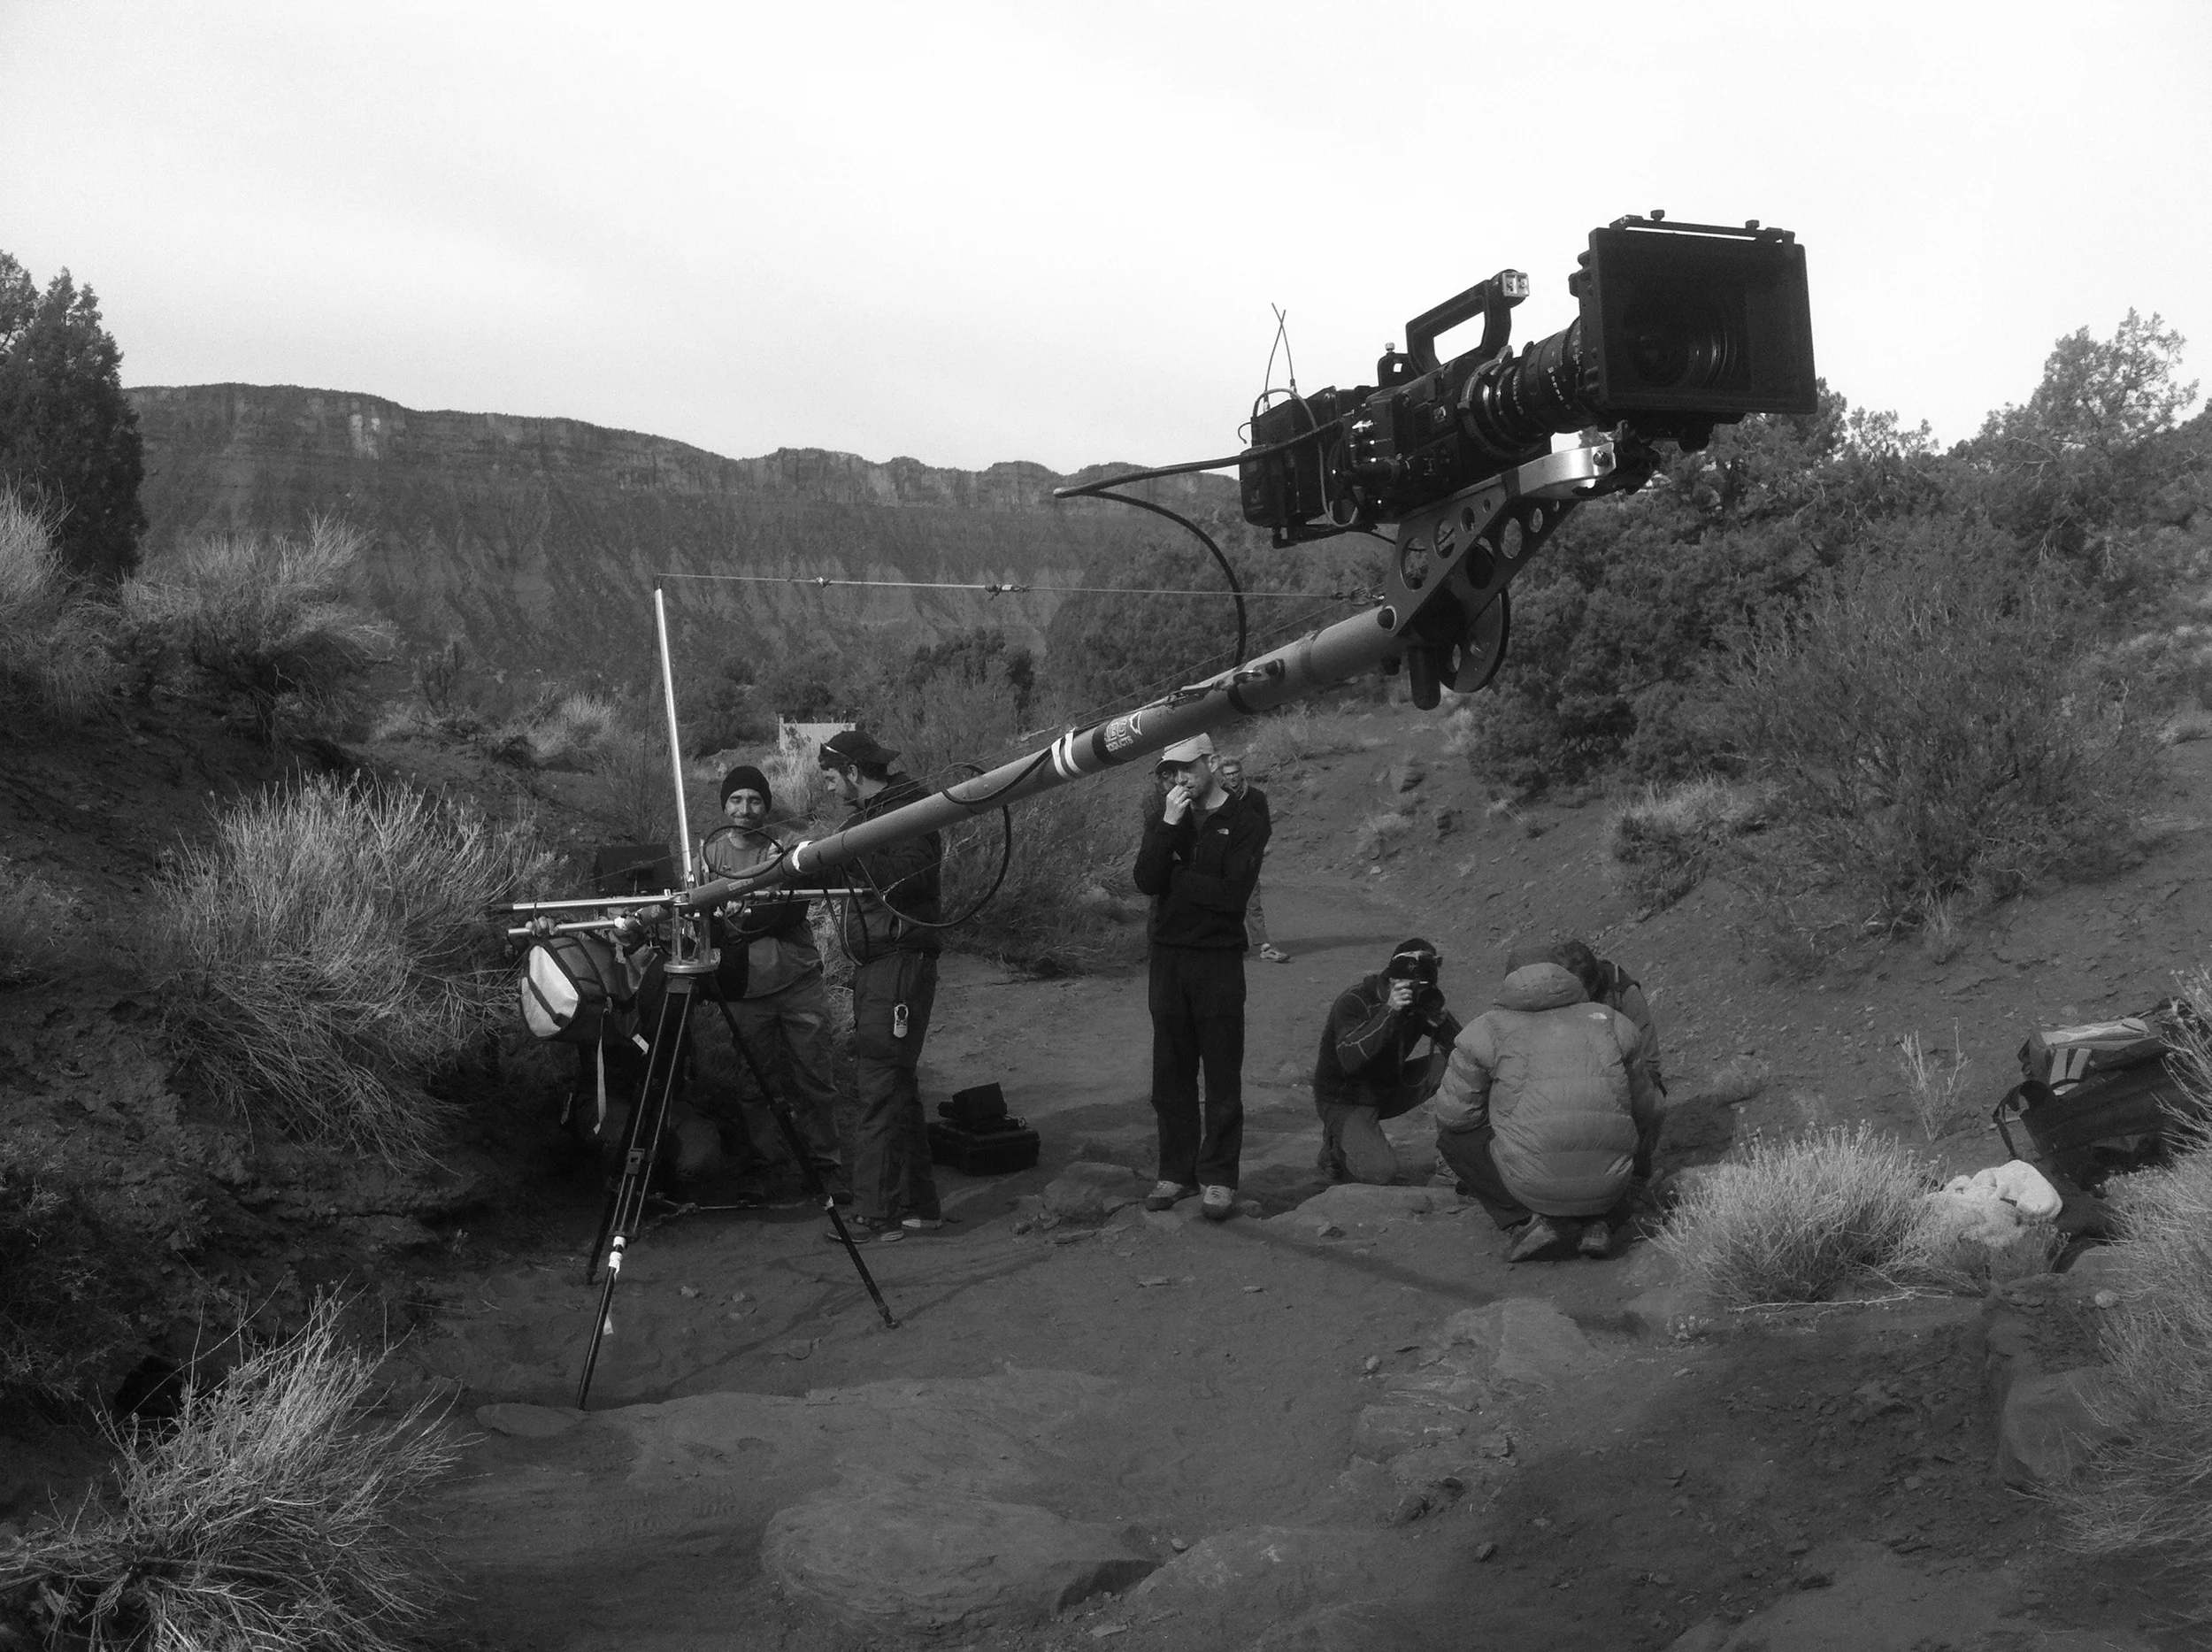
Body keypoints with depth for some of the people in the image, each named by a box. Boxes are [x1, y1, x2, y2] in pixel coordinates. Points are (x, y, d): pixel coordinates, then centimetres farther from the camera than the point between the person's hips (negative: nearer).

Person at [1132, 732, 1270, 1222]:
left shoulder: (1244, 820, -4)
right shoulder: (1164, 818, 10)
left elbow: (1233, 893, -16)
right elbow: (1146, 881, -6)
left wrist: (1174, 877, -6)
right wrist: (1168, 827, -16)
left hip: (1218, 960, -4)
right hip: (1167, 957, 4)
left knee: (1222, 1076, -1)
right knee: (1171, 1074, 7)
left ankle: (1218, 1178, 4)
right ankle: (1176, 1172, 16)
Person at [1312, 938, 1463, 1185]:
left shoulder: (1422, 998, -7)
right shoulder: (1354, 1001, -25)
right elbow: (1351, 1060, -41)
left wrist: (1438, 1015, -30)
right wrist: (1389, 1011, -44)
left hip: (1389, 1088, 7)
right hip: (1345, 1100, -6)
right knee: (1381, 1172, -26)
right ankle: (1335, 1148, 6)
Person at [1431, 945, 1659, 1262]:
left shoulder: (1488, 1028, 8)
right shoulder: (1607, 1020, 17)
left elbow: (1455, 1115, 10)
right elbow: (1645, 1112, 25)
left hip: (1533, 1182, -3)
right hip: (1608, 1186, 3)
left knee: (1453, 1137, 22)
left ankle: (1530, 1219, 3)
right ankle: (1597, 1222, 9)